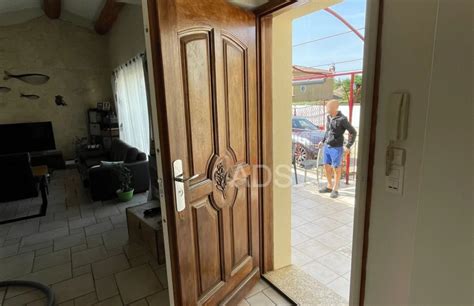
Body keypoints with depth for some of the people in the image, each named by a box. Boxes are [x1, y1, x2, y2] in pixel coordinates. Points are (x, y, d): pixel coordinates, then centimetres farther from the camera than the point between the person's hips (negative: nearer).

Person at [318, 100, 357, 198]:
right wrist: (323, 141, 21)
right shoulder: (329, 117, 4)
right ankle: (329, 186, 30)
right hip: (327, 147, 7)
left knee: (336, 169, 4)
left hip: (336, 148, -7)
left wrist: (348, 146, -15)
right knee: (327, 167, 14)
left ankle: (335, 189, 18)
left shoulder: (342, 119, -16)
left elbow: (353, 132, -10)